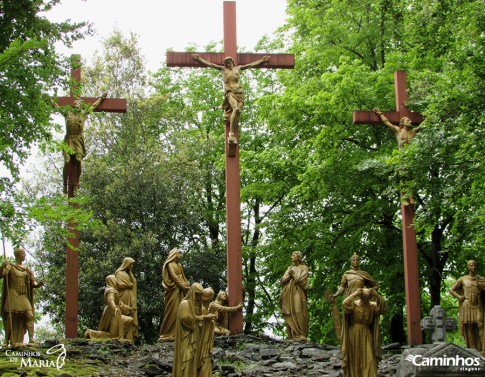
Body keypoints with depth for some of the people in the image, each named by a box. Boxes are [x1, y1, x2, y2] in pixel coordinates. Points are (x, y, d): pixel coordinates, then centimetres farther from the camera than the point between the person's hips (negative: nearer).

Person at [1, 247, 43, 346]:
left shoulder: (27, 270, 14)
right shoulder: (10, 266, 2)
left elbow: (33, 284, 10)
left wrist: (38, 284, -13)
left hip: (24, 296, 4)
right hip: (13, 294, -4)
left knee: (29, 315, -12)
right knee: (10, 317, -5)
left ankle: (31, 338, -16)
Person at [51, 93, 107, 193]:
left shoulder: (84, 113, 15)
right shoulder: (67, 112, 17)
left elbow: (93, 105, 30)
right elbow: (56, 106, 31)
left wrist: (101, 98, 41)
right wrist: (50, 99, 43)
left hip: (78, 140, 0)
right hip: (68, 140, 0)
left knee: (78, 160, -16)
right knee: (67, 162, -10)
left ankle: (76, 182, -2)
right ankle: (65, 184, -4)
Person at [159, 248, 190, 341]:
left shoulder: (179, 265, 21)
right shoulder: (170, 264, -4)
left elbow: (183, 277, 17)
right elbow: (174, 276, -13)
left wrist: (187, 286, 2)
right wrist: (183, 286, -15)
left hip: (180, 290, 8)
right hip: (173, 290, -8)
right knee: (172, 311, -9)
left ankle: (176, 333, 4)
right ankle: (168, 334, -7)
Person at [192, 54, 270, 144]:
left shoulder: (238, 68, 22)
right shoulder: (223, 69, 16)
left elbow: (251, 65, 27)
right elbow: (210, 64, 12)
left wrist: (262, 60, 28)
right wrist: (199, 59, 5)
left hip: (239, 92, 4)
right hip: (230, 92, -4)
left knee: (238, 111, -12)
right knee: (236, 109, -27)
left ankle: (232, 135, -9)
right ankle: (231, 134, -29)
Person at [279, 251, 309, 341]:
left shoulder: (304, 267, 6)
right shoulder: (290, 268, 21)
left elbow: (301, 279, -9)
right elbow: (283, 280, 10)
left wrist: (293, 273, 3)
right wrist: (290, 275, -6)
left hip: (298, 293, -5)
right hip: (289, 294, 5)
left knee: (298, 313, -15)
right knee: (290, 315, -4)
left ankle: (301, 336, -17)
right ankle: (292, 336, -6)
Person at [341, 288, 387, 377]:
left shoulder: (372, 305, 1)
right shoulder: (353, 304, -7)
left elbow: (383, 306, -14)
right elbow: (345, 304, -28)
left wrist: (376, 294, -23)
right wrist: (355, 293, -25)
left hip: (366, 336, 2)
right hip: (353, 335, -2)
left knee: (368, 360, -5)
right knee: (354, 359, 4)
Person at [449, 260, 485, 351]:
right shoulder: (463, 279, 7)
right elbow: (451, 290, 10)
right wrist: (459, 297, -2)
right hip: (467, 305, -1)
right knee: (469, 326, -5)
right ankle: (473, 348, -5)